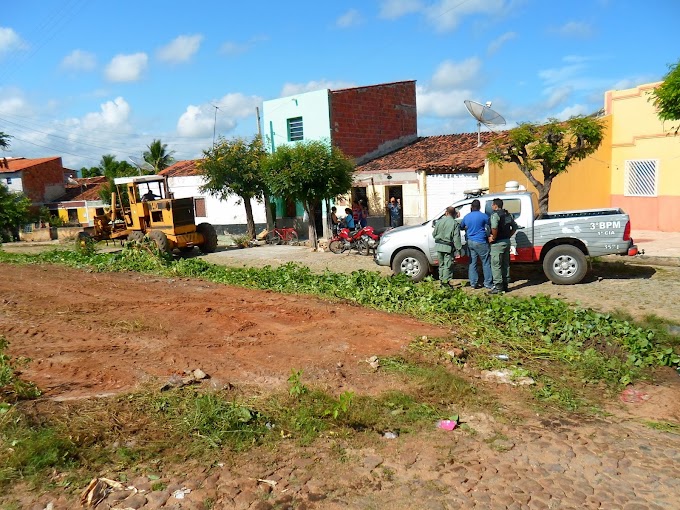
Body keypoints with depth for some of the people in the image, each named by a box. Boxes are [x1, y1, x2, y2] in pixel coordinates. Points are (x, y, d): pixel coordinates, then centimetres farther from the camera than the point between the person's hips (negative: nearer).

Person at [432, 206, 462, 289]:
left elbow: (434, 234, 9)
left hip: (439, 246, 4)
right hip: (448, 247, -4)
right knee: (448, 266, 2)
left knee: (441, 264, 17)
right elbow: (456, 238, -13)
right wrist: (459, 248, -8)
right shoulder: (455, 224, -9)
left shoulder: (439, 221, 2)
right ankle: (446, 282, 1)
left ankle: (441, 280, 23)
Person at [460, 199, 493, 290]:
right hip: (481, 242, -5)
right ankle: (488, 283, 4)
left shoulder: (466, 217, 6)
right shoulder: (483, 216, -9)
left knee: (472, 263, 9)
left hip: (470, 242, 5)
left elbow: (461, 227, 20)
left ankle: (473, 283, 12)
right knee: (486, 263, 2)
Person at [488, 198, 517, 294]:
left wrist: (493, 238, -17)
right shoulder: (508, 214, 14)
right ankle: (505, 285, 21)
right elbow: (514, 227, 20)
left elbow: (494, 228, -30)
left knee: (496, 265, -4)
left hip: (498, 243, -9)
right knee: (506, 264, 14)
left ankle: (498, 287, -4)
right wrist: (508, 236, 17)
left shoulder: (495, 214, -14)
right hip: (507, 241, 9)